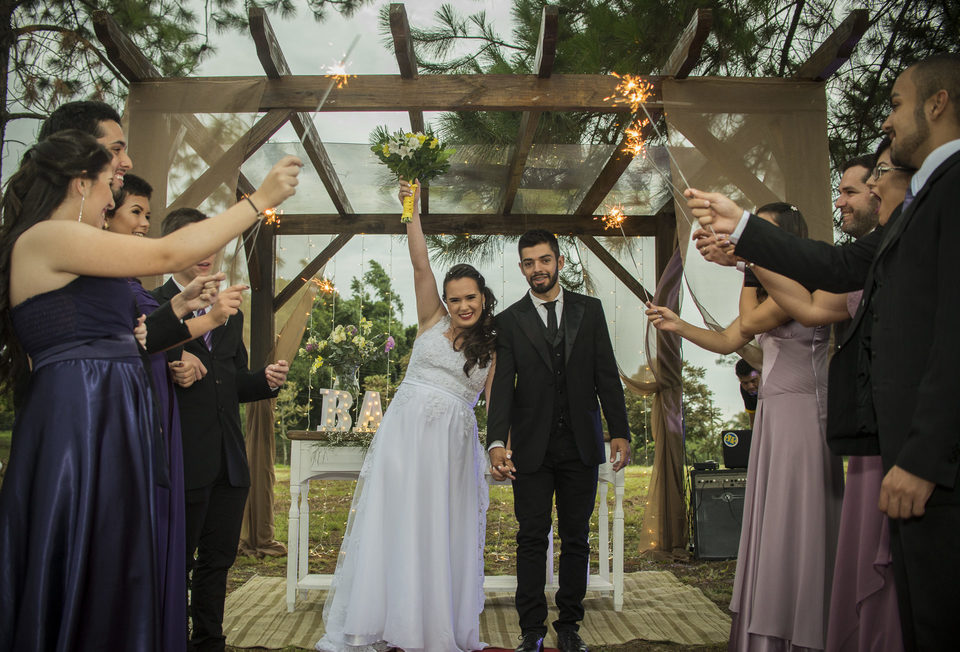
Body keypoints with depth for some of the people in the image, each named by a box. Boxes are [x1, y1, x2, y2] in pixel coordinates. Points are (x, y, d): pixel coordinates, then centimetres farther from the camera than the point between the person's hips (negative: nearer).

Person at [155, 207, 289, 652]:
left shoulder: (231, 312, 18)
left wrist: (266, 380, 1)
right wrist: (170, 367, -27)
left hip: (229, 461, 7)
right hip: (182, 460, -6)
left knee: (218, 559, 15)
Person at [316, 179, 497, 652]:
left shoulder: (492, 351, 9)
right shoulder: (432, 320, 7)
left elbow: (496, 405, 3)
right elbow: (420, 263, -3)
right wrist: (413, 210, -11)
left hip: (453, 443, 1)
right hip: (406, 430, -1)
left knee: (442, 534, 4)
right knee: (393, 522, 0)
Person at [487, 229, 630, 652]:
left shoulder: (589, 310, 8)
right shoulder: (509, 321, 3)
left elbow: (607, 375, 5)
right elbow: (502, 386, -4)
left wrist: (620, 432, -3)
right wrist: (498, 443, -17)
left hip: (581, 444, 1)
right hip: (532, 446, -1)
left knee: (576, 539, 9)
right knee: (532, 540, 4)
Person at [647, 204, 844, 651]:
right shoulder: (769, 290, 18)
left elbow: (750, 321, -17)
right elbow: (728, 341, 15)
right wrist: (678, 326, 3)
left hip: (802, 413, -9)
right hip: (772, 413, 9)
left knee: (797, 524, -4)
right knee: (771, 526, 10)